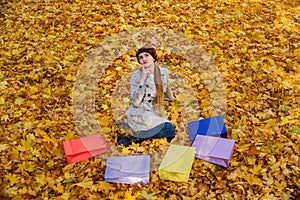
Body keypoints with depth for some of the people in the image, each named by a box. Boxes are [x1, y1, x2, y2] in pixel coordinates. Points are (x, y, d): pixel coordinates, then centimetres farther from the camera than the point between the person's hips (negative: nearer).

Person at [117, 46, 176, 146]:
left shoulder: (164, 72, 1)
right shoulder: (137, 75, -9)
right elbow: (135, 102, -19)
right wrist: (142, 80, -23)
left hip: (156, 115, 5)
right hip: (140, 116, -5)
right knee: (169, 129, -20)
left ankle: (138, 136, 0)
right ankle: (134, 138, -7)